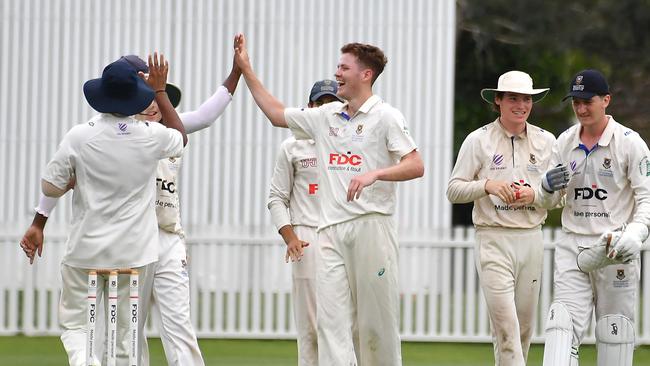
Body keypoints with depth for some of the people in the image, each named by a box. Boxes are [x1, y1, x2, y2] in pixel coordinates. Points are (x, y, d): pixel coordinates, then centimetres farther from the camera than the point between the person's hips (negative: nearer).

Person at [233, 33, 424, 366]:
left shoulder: (385, 116, -2)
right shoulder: (326, 116, 16)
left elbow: (416, 166, -10)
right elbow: (276, 114, 27)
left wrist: (374, 174, -25)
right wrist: (245, 70, 25)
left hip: (371, 225, -5)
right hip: (330, 229, 5)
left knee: (376, 319, -2)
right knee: (331, 317, -6)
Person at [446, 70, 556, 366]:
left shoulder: (546, 141, 10)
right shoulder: (478, 141, 1)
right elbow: (453, 190, 0)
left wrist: (533, 195, -8)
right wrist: (488, 185, -16)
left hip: (531, 239, 4)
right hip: (493, 239, -4)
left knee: (525, 326, 7)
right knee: (505, 324, -13)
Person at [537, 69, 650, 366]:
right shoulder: (565, 142, 9)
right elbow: (543, 200, 12)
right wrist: (548, 186, -14)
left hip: (614, 249, -3)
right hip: (572, 247, 3)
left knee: (614, 330, 1)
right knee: (562, 326, -9)